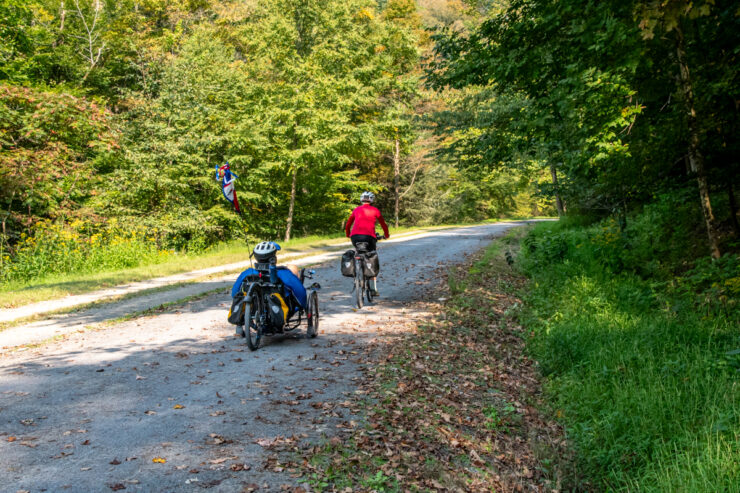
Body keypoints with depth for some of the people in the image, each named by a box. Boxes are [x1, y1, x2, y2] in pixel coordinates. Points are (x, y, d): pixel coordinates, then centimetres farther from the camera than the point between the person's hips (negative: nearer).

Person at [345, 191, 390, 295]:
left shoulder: (356, 210, 19)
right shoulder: (375, 210, 13)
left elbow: (347, 226, 25)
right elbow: (383, 224, 21)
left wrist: (348, 235, 44)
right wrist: (387, 235, 40)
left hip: (355, 236, 2)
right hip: (369, 236, -2)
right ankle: (374, 288, 10)